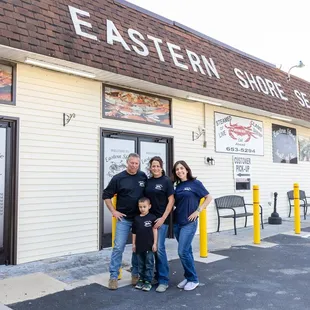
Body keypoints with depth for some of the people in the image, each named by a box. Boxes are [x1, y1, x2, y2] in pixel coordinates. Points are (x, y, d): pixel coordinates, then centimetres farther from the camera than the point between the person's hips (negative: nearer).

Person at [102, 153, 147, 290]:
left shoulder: (143, 177, 1)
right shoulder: (118, 178, -7)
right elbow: (106, 195, 0)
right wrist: (113, 211, -6)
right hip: (124, 218, -3)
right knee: (118, 247, -4)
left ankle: (135, 273, 25)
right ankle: (113, 276, 7)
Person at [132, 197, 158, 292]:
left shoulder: (152, 217, -6)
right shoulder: (136, 218, 5)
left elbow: (155, 231, -3)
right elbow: (134, 232, 10)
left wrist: (155, 243, -5)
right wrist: (134, 244, 9)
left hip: (149, 246, -4)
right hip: (139, 246, 4)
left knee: (149, 264, 4)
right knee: (140, 264, 14)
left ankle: (148, 281, 13)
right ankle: (141, 279, 26)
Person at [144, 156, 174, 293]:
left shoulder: (166, 181, -5)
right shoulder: (148, 181, 9)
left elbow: (171, 201, -7)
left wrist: (163, 218, -13)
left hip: (161, 219, -5)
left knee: (159, 248, -8)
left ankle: (163, 280, 2)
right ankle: (158, 275, 24)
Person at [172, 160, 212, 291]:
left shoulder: (195, 183, -6)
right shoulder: (178, 186, 9)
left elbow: (208, 198, -5)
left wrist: (198, 211, -11)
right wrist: (172, 213, 1)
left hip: (189, 222, -5)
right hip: (177, 222, 5)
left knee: (183, 251, -8)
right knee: (186, 251, 13)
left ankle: (193, 279, 8)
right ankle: (188, 277, 25)